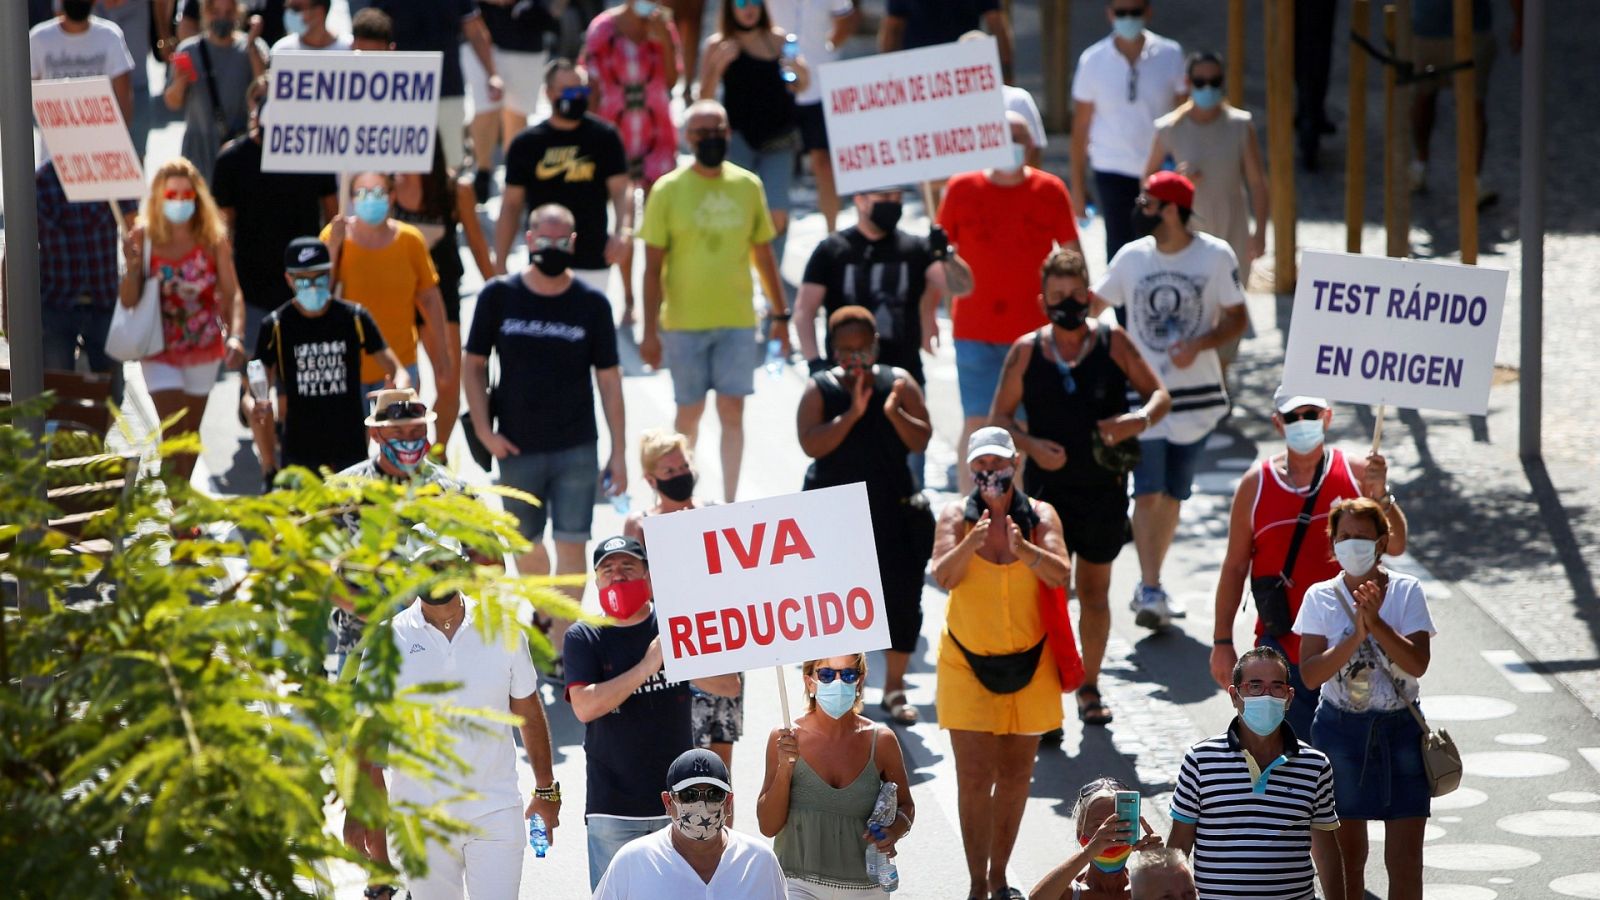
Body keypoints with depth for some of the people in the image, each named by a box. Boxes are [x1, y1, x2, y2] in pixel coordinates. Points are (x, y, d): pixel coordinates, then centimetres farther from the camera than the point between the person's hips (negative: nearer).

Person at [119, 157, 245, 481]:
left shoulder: (214, 239, -9)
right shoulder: (144, 238, -12)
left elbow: (232, 294, -9)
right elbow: (128, 301, -12)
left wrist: (235, 337, -25)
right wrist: (132, 266, -30)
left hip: (204, 349, 2)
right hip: (160, 352, -2)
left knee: (191, 431, 16)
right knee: (173, 432, -11)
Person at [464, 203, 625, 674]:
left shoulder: (591, 304, -3)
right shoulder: (499, 296, -2)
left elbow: (609, 379, 2)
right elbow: (475, 365, 5)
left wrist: (618, 452, 0)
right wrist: (484, 431, -5)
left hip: (577, 449, -1)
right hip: (517, 448, 1)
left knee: (571, 545, -6)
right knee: (526, 544, 15)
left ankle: (562, 647, -2)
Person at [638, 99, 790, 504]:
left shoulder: (748, 185, 3)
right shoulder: (669, 191, -5)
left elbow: (764, 253, 12)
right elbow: (653, 266, -5)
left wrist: (780, 312, 12)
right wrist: (650, 330, -8)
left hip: (738, 319, 2)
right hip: (684, 321, -2)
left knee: (732, 411, 0)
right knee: (690, 411, 7)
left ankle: (729, 502, 6)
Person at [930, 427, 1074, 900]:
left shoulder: (1040, 517, -5)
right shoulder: (958, 516, -6)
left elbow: (1062, 576, -17)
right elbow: (942, 576, -18)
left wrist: (1024, 548, -35)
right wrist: (970, 544, -36)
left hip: (1029, 661, 2)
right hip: (968, 662, -2)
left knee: (1015, 776, 10)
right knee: (975, 777, -8)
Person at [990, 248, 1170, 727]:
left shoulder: (1113, 342, -2)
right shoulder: (1026, 351, -2)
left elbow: (1160, 395, 3)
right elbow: (999, 417, 4)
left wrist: (1140, 420, -19)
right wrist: (1030, 444, -15)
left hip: (1104, 489, 1)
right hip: (1047, 487, -1)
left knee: (1095, 592, 12)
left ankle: (1089, 688, 27)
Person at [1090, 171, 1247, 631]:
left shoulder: (1216, 256, -4)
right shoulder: (1131, 257, 2)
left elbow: (1237, 318, -3)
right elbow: (1092, 302, 13)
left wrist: (1199, 345, -17)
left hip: (1196, 394, 0)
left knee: (1172, 495, 9)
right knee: (1148, 493, -11)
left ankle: (1149, 586, 22)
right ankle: (1150, 591, -11)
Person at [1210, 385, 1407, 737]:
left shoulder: (1356, 473, -1)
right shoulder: (1256, 484, 0)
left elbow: (1395, 546, -5)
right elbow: (1235, 566, 5)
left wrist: (1381, 496, -23)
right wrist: (1222, 641, 3)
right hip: (1283, 651, 0)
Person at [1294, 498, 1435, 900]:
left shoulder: (1407, 591, -3)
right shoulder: (1321, 597, -2)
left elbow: (1417, 663, -14)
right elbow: (1310, 674, -12)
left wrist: (1376, 623, -25)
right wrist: (1356, 635, -23)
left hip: (1401, 730, 0)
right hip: (1341, 730, 0)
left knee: (1406, 860, -2)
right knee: (1347, 857, 8)